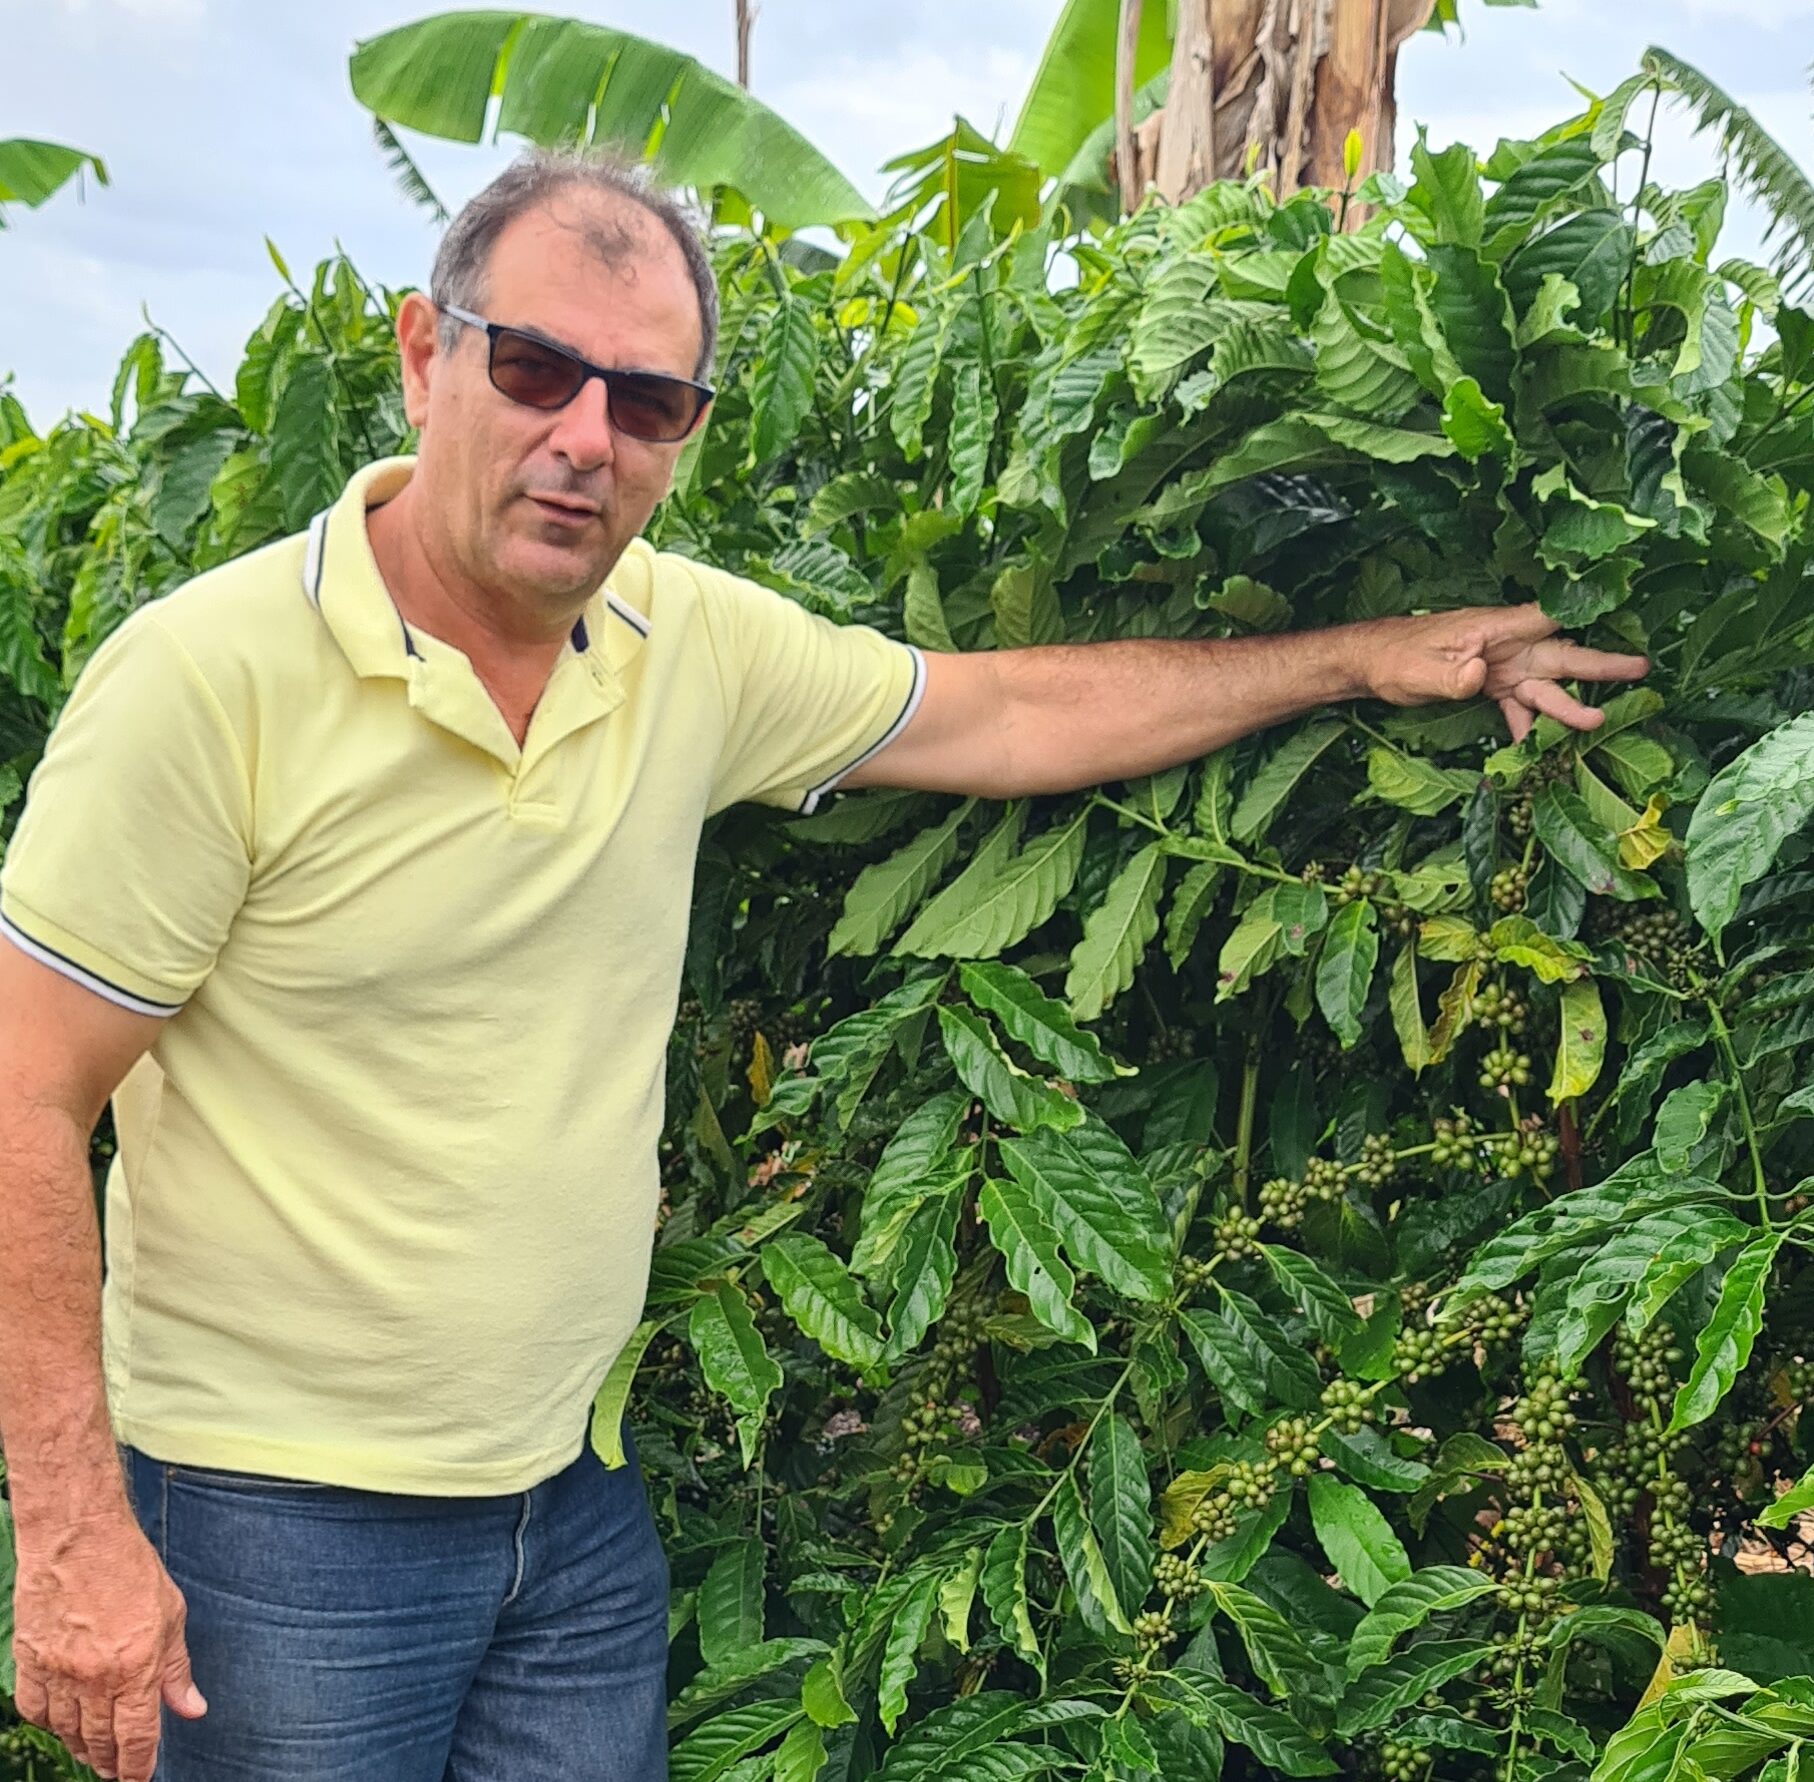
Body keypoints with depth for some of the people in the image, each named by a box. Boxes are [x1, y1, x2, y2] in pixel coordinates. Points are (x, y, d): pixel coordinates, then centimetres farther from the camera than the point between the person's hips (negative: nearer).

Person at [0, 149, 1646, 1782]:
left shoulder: (694, 646, -1)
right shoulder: (211, 678, -16)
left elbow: (1016, 713, 11)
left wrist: (1367, 657, 14)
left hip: (578, 1497, 5)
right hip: (280, 1516, -4)